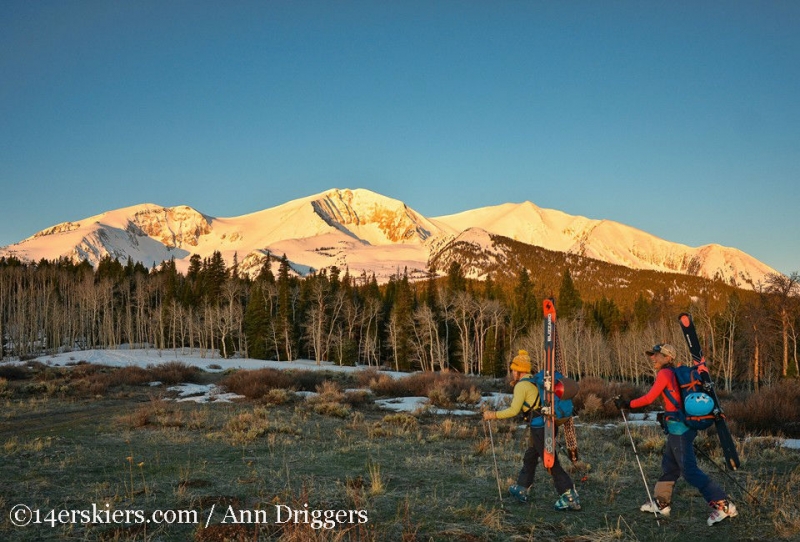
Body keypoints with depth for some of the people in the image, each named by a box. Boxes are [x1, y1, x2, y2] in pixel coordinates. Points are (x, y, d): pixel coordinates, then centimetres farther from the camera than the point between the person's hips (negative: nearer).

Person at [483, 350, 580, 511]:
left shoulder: (522, 385, -10)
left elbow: (514, 411, -17)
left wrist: (493, 415, -8)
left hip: (539, 426, -10)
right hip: (547, 424, 10)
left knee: (551, 462, -7)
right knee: (529, 457, 21)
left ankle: (570, 498, -7)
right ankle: (521, 490, 32)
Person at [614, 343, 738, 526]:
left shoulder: (665, 373, -11)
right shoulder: (675, 373, 15)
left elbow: (649, 398, -12)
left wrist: (627, 405, -3)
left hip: (678, 428, -10)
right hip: (678, 427, 10)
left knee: (689, 470, -10)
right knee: (669, 466, 18)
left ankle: (723, 505, -11)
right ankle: (661, 504, 28)